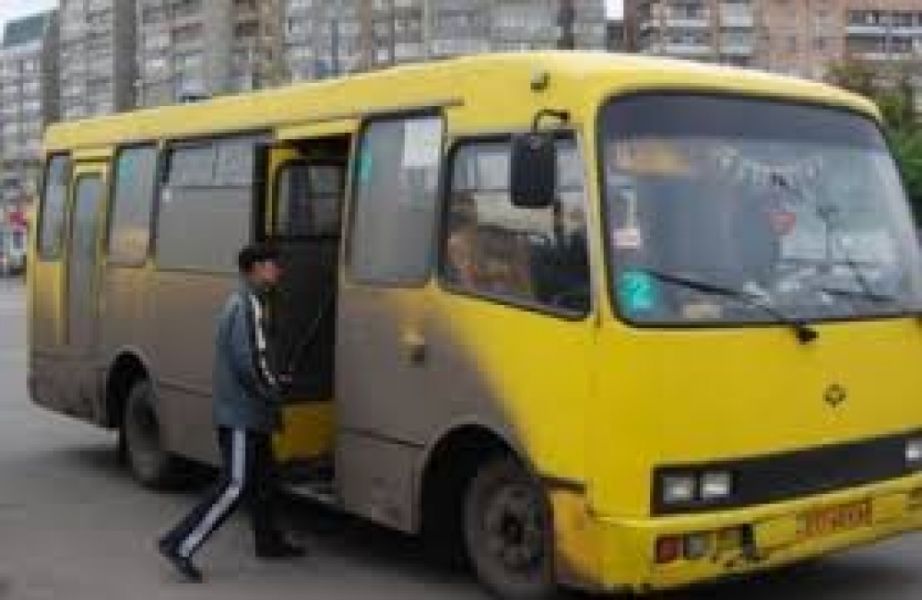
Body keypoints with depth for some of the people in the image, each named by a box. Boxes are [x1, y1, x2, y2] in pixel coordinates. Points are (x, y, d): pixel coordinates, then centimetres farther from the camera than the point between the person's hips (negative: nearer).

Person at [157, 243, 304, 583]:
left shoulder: (241, 301, 15)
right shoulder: (248, 305, -17)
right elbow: (249, 362, -24)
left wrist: (270, 384, 13)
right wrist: (274, 396, -11)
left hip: (240, 410, 10)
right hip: (241, 413, -10)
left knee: (263, 477, 19)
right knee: (235, 487, -8)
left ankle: (268, 541, 31)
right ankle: (178, 544, -7)